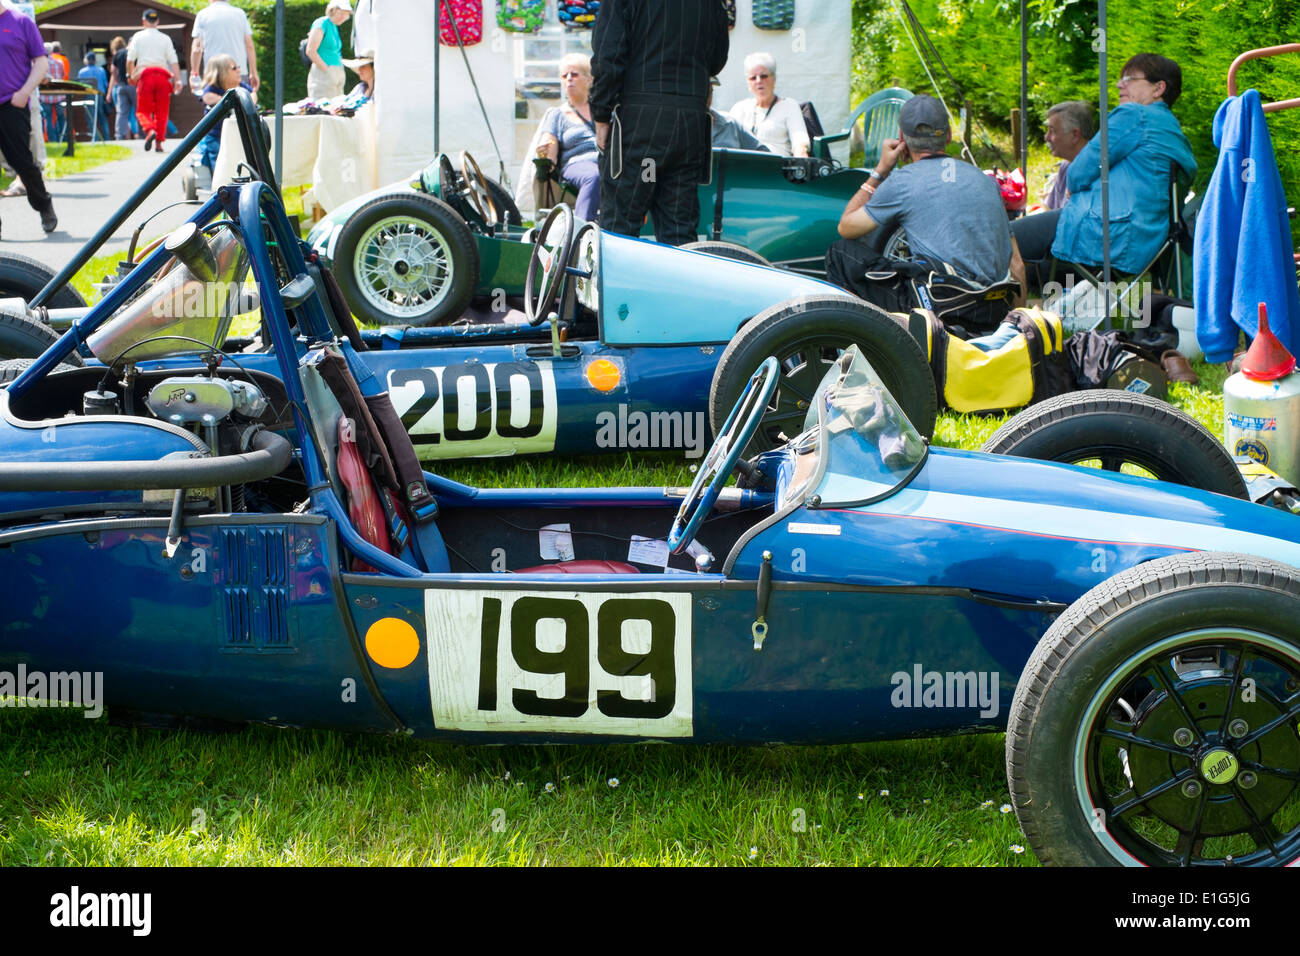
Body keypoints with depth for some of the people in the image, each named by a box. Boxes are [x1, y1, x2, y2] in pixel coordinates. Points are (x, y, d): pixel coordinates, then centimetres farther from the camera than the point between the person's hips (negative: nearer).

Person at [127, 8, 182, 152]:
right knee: (162, 111, 7)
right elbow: (174, 61, 2)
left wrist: (130, 75, 14)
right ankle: (159, 142, 2)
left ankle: (150, 130, -25)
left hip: (145, 75, -2)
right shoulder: (165, 39, 10)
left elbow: (130, 59, 1)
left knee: (143, 110, 4)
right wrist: (177, 80, 0)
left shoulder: (138, 36, 5)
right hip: (163, 74, 2)